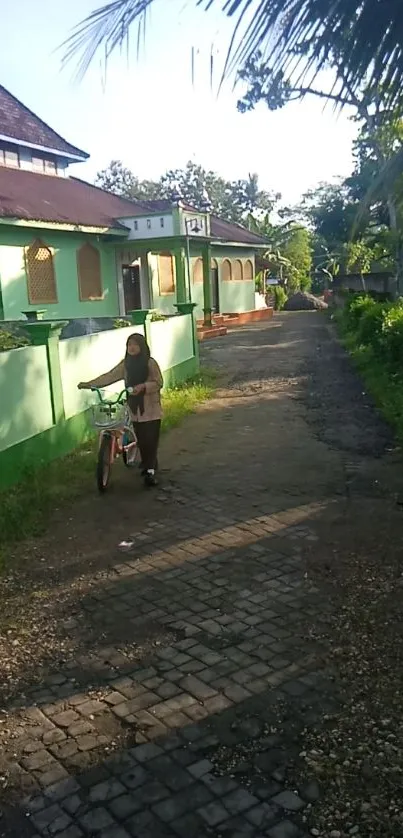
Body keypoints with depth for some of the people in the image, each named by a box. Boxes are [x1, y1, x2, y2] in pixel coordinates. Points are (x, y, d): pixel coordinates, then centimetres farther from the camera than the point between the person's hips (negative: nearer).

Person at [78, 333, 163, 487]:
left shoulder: (150, 363, -11)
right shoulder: (125, 364, 4)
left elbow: (158, 383, -14)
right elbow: (109, 376, 3)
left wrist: (143, 386, -31)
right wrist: (89, 384, -5)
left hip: (151, 410, -5)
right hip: (135, 409, 5)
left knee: (150, 441, -5)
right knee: (141, 440, 9)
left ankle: (150, 471, -1)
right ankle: (148, 466, 25)